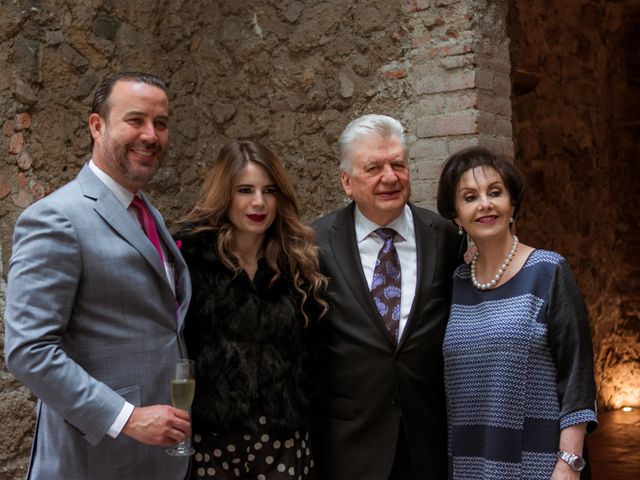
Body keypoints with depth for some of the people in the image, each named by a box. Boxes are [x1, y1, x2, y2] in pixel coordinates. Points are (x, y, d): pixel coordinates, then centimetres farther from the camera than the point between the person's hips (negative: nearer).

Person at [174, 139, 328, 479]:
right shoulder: (190, 257, -3)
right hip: (211, 437, -2)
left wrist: (310, 419, 8)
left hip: (285, 440, 3)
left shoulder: (301, 261, 7)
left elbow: (313, 352, 12)